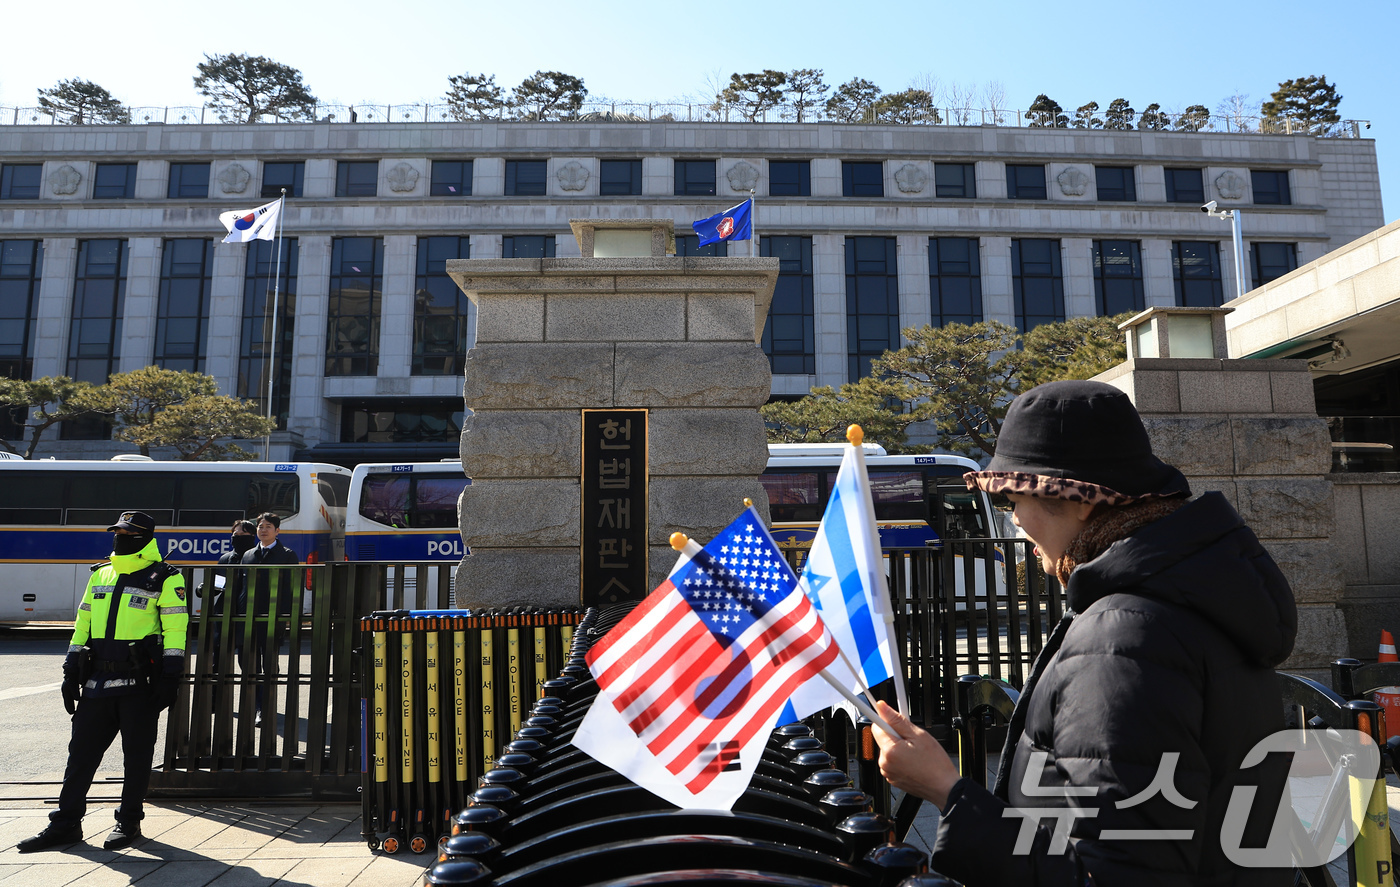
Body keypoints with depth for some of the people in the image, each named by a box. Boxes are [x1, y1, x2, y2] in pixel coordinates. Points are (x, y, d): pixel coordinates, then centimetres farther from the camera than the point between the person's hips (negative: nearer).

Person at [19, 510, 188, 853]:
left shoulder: (165, 579, -5)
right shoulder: (100, 575, 14)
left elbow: (175, 629, -9)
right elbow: (83, 624, 18)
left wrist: (169, 678, -14)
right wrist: (71, 671, 13)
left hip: (140, 682, -6)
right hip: (97, 682, 6)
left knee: (136, 754, 5)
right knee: (81, 751, 9)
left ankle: (129, 822, 17)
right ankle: (65, 823, 21)